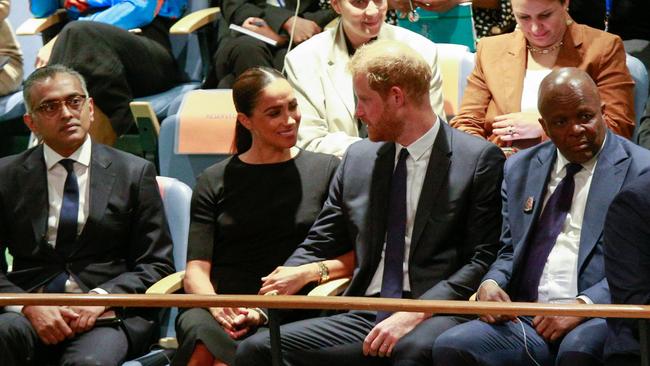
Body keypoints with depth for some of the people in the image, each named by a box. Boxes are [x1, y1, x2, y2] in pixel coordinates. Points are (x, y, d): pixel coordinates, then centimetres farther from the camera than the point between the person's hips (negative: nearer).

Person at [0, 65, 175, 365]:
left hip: (110, 313, -1)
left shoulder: (134, 173, 11)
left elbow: (156, 264, 8)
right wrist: (28, 306, -12)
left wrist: (101, 297, -10)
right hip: (30, 310, 2)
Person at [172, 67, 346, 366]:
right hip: (222, 311, 2)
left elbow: (356, 257, 8)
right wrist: (217, 306, -12)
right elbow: (196, 270, 10)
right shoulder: (214, 181, 18)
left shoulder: (326, 170, 14)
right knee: (198, 329, -37)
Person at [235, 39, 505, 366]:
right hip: (365, 317, 5)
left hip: (436, 315, -5)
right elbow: (319, 246, 20)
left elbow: (485, 260, -6)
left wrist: (415, 314, -17)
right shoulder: (358, 159, 17)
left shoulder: (479, 160, 0)